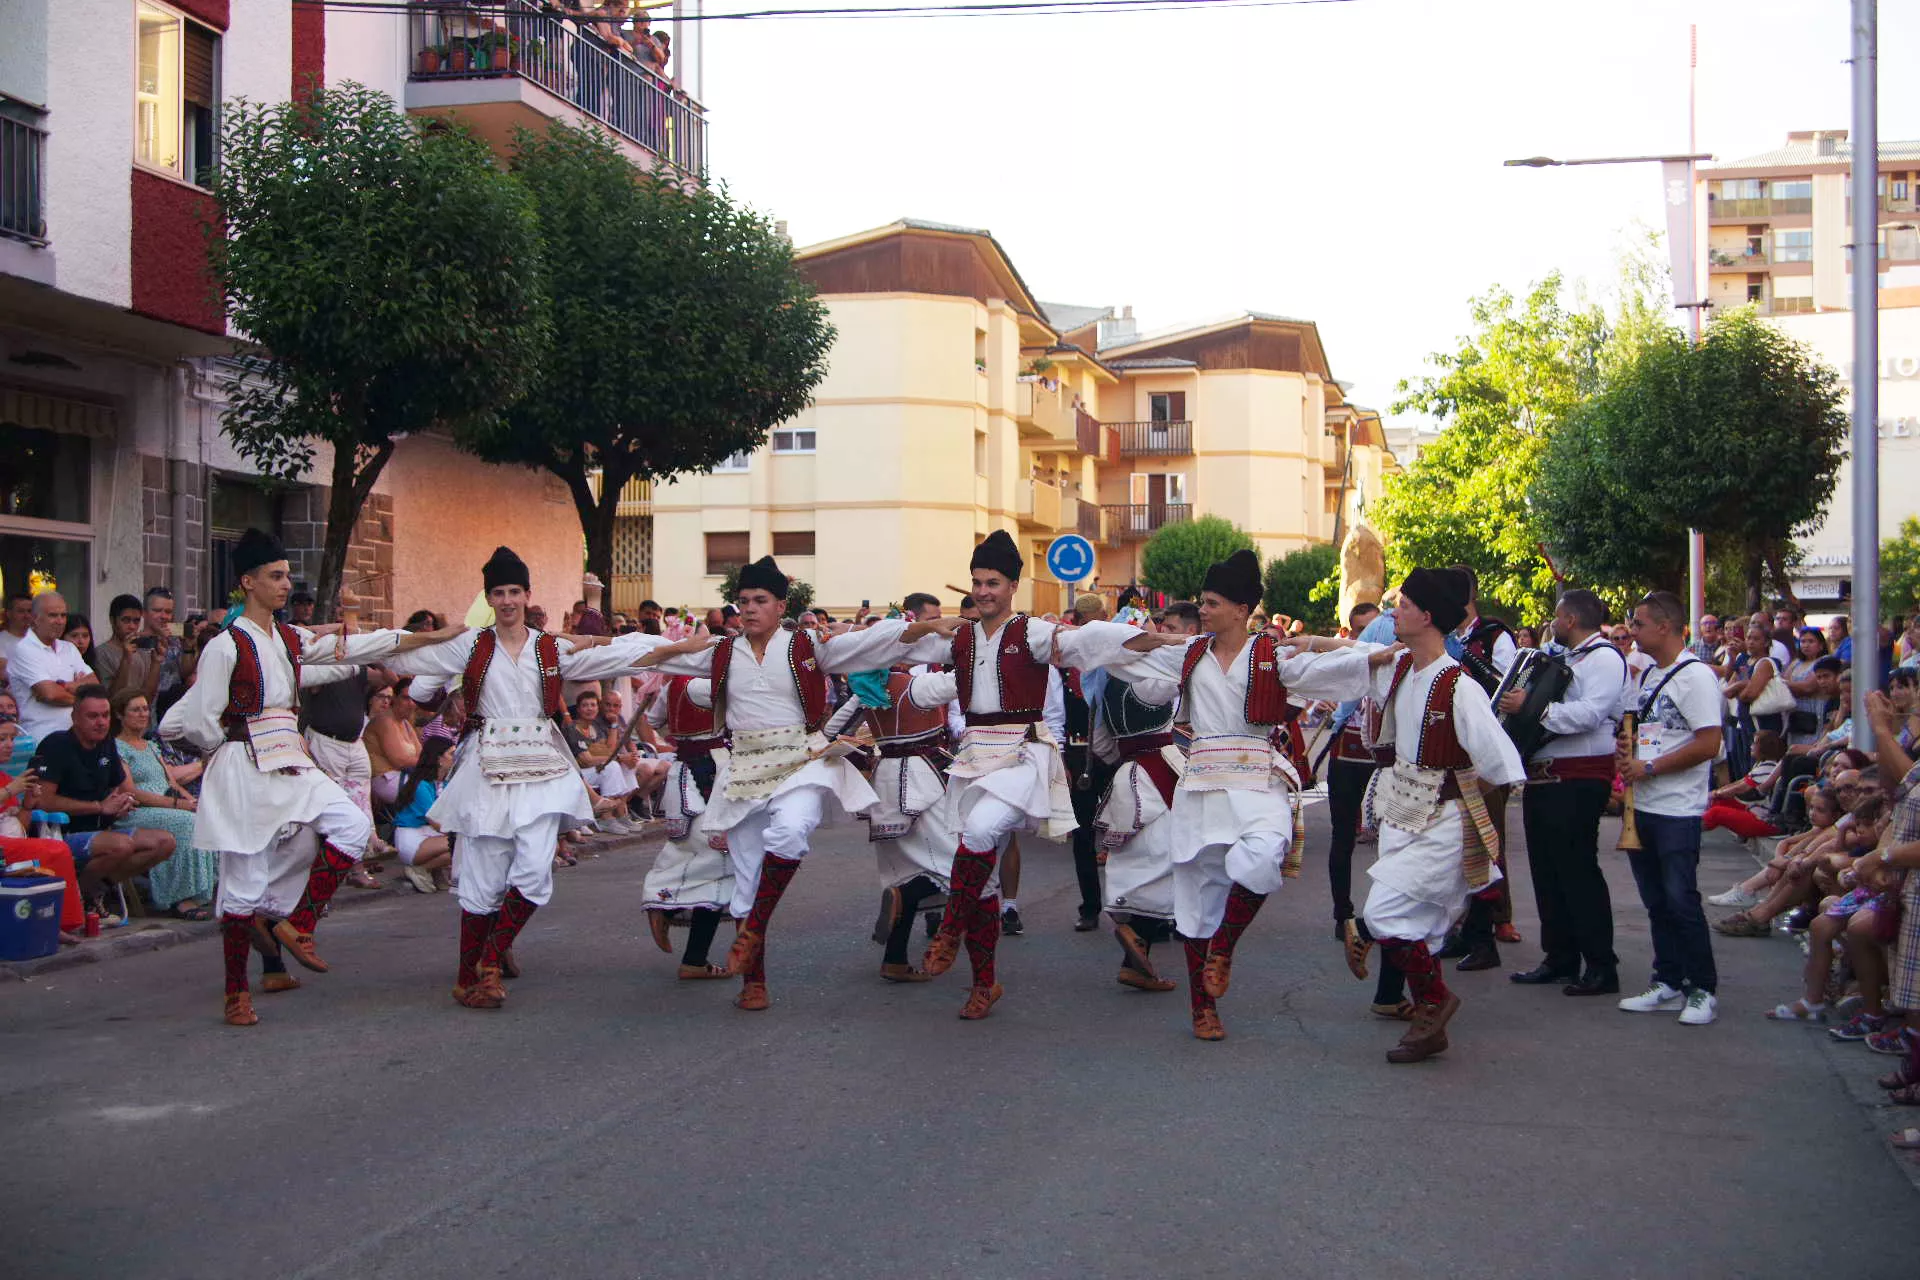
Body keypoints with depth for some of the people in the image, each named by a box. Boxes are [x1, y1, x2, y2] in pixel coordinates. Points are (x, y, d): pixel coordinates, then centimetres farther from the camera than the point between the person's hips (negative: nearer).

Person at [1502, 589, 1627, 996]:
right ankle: (1559, 959, 19)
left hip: (1579, 780, -10)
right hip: (1543, 776, 10)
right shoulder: (1562, 659, 21)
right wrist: (1515, 701, 16)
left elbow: (1589, 713, -24)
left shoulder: (1604, 657, -9)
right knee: (1547, 870, 11)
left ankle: (1601, 966, -4)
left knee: (1577, 869, -9)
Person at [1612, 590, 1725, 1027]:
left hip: (1678, 810, -8)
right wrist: (1627, 749, 5)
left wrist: (1649, 768, -16)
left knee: (1681, 900, -7)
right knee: (1656, 901, 12)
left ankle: (1701, 990, 4)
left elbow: (1708, 745, -19)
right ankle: (1668, 984, 20)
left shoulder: (1695, 675, -12)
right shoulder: (1649, 675, 15)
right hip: (1643, 806, 9)